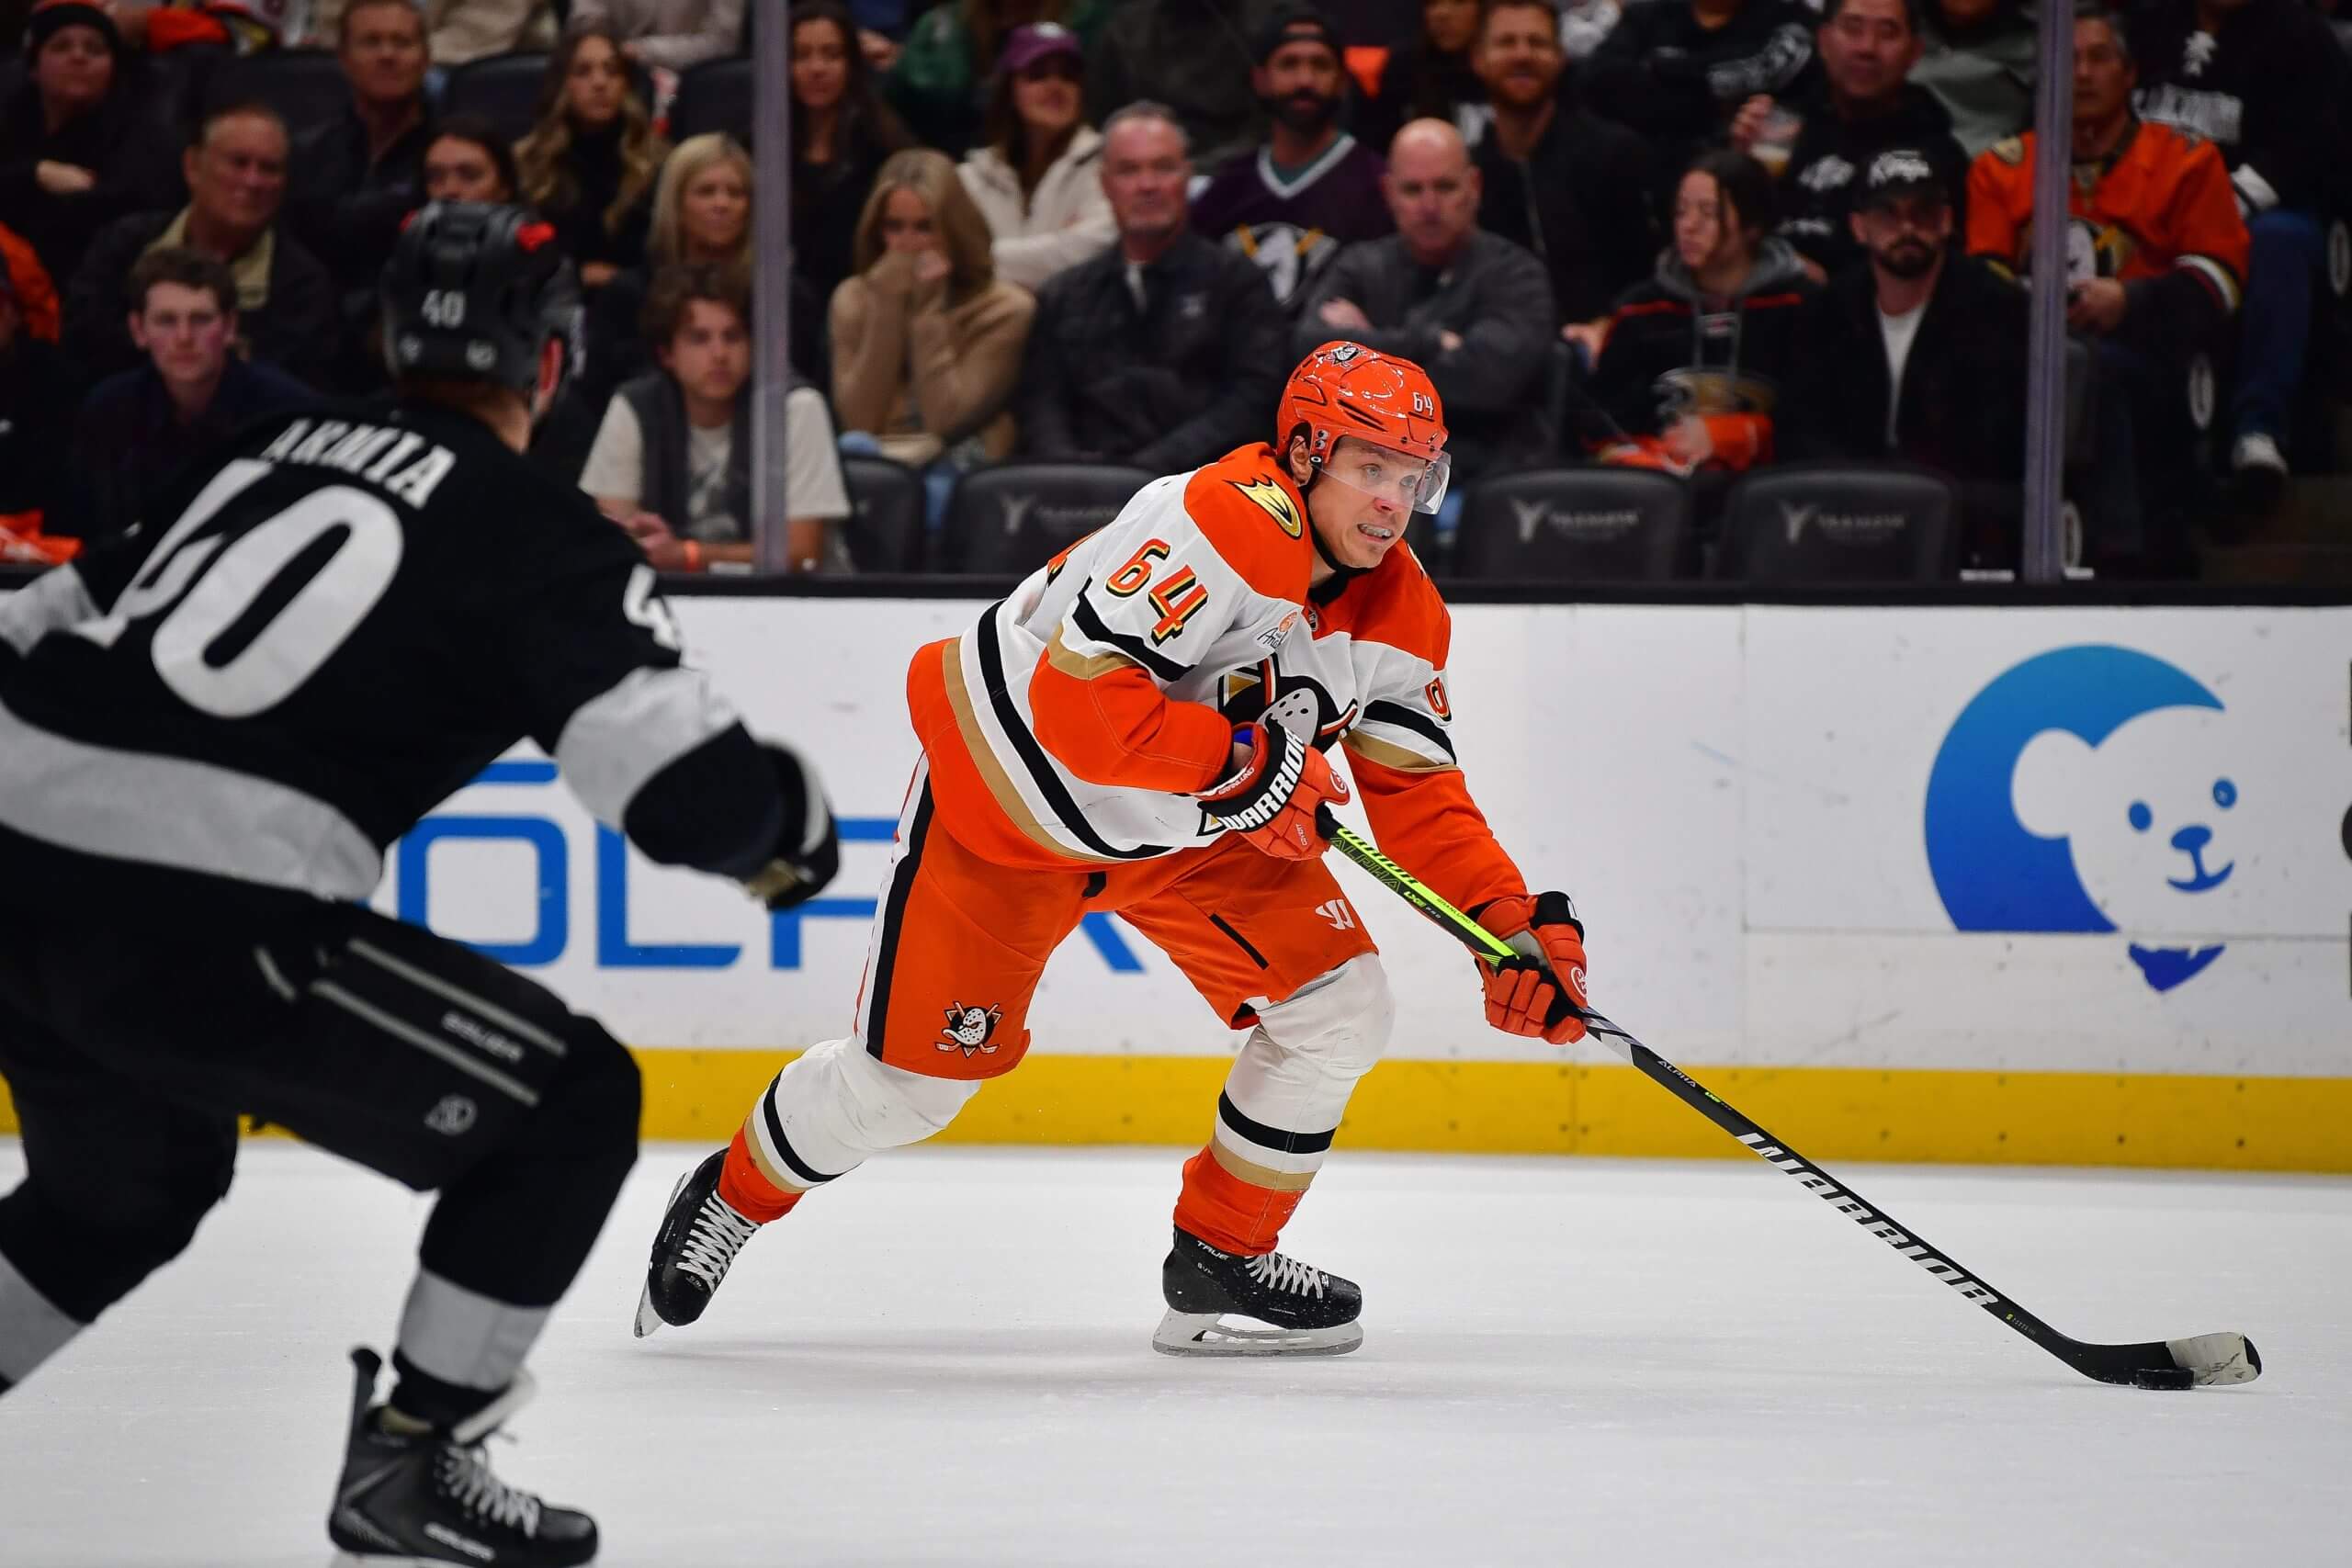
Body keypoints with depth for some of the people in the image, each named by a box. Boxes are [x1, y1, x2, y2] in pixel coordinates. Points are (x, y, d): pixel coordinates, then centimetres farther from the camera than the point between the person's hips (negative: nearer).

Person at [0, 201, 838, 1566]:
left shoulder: (264, 453, 22)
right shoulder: (540, 538, 1)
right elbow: (689, 786, -6)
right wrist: (787, 822, 16)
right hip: (198, 926, -8)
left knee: (128, 1188, 34)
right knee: (570, 1105, 8)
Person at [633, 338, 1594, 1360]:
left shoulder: (1401, 613, -7)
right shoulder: (1224, 523, -32)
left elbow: (1418, 796, -2)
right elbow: (1078, 693, -38)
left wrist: (1517, 922, -15)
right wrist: (1246, 761, -35)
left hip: (1191, 833, 7)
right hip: (1012, 796, -7)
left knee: (1339, 1007, -9)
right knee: (909, 1074, 0)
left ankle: (1223, 1257, 7)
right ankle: (736, 1194, 29)